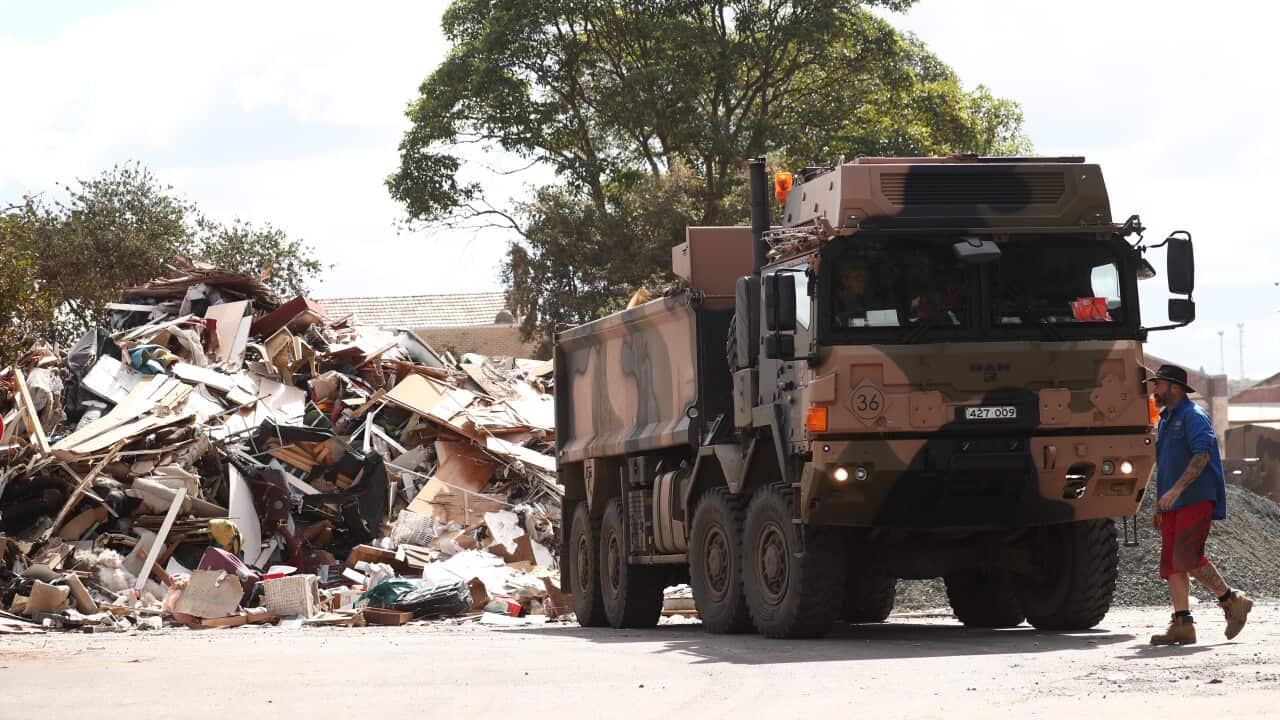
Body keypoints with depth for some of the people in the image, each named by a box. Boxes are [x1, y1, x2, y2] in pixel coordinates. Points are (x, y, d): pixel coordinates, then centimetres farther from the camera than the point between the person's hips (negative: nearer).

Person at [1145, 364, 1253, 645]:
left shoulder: (1194, 416, -7)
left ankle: (1232, 601, -4)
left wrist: (1176, 490, -28)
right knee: (1171, 564, 0)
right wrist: (1159, 506, 24)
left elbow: (1202, 455, -20)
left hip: (1196, 498, -9)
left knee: (1187, 557, -19)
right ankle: (1182, 625, -1)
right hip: (1172, 505, 9)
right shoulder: (1165, 421, 22)